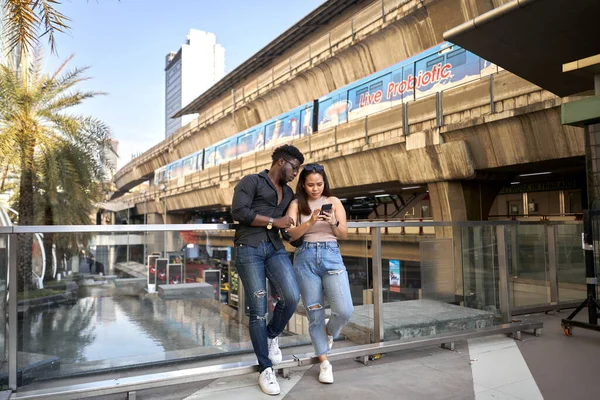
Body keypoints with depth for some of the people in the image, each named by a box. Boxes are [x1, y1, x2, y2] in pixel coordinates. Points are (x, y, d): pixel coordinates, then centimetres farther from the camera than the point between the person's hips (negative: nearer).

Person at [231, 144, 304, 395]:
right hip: (248, 249, -5)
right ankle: (266, 370, 10)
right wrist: (274, 221, -10)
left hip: (275, 248, 5)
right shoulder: (251, 181, 2)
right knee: (258, 310, -4)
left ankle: (272, 336, 15)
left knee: (292, 297, -16)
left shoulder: (289, 193, 22)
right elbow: (238, 211, -13)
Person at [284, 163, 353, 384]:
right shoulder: (296, 204, 4)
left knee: (345, 310, -12)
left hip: (331, 255, 1)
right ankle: (324, 362, 19)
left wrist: (333, 222, -14)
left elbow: (344, 234, 6)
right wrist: (310, 222, -21)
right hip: (305, 258, 0)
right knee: (314, 312, 4)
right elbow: (291, 234, -6)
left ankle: (329, 332, 24)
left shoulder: (334, 201, 7)